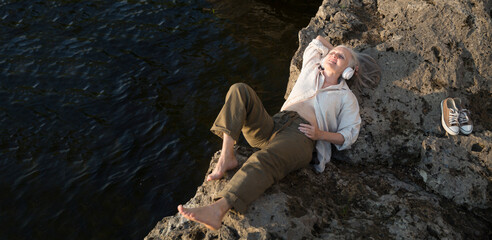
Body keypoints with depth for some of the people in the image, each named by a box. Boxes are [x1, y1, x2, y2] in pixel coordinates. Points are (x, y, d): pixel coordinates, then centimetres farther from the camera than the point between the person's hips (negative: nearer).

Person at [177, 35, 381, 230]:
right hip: (273, 125, 5)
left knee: (265, 160, -38)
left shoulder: (346, 97, 23)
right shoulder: (311, 69, 33)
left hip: (300, 137, -5)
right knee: (239, 90, -19)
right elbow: (318, 40, 50)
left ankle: (218, 210, -57)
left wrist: (320, 134, -3)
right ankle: (226, 157, -31)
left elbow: (350, 134, 13)